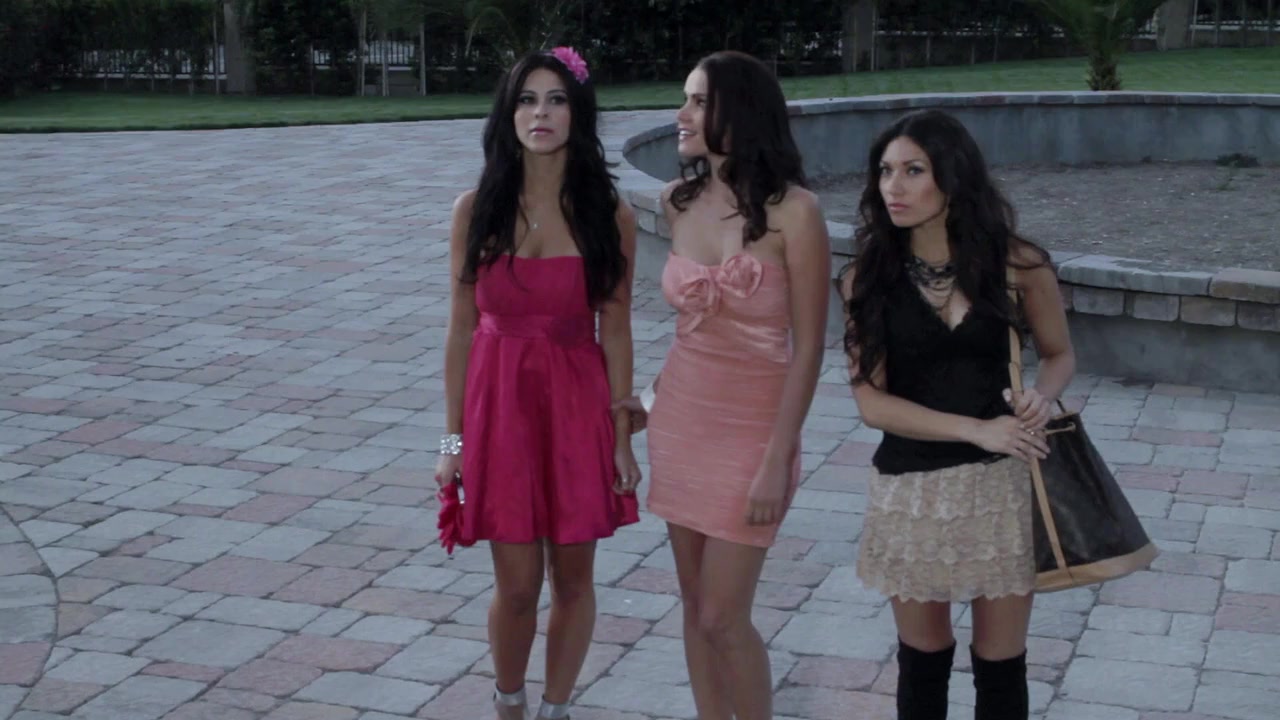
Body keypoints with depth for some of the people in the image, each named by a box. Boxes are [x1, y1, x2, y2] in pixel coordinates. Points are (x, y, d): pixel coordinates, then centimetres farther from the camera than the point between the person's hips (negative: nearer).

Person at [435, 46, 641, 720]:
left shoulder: (609, 214, -4)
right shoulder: (477, 209, -3)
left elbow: (615, 332, 0)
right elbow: (462, 328, 1)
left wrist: (622, 437, -1)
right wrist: (453, 438, 1)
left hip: (578, 404, 0)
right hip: (500, 401, 0)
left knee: (572, 576, 9)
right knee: (517, 584, 3)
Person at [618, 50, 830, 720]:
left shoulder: (793, 210, -16)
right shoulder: (678, 202, 2)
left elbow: (808, 347, -14)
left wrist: (777, 460, -16)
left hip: (751, 425, -5)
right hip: (681, 418, 6)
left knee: (723, 617, -3)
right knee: (695, 605, 12)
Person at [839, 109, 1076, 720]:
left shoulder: (1016, 265, -6)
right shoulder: (868, 277, -6)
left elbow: (1059, 354, 9)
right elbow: (871, 400, -9)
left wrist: (1042, 397, -13)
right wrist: (976, 429, -18)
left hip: (1002, 484, 0)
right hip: (910, 489, 1)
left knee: (1000, 665, 8)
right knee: (923, 659, 16)